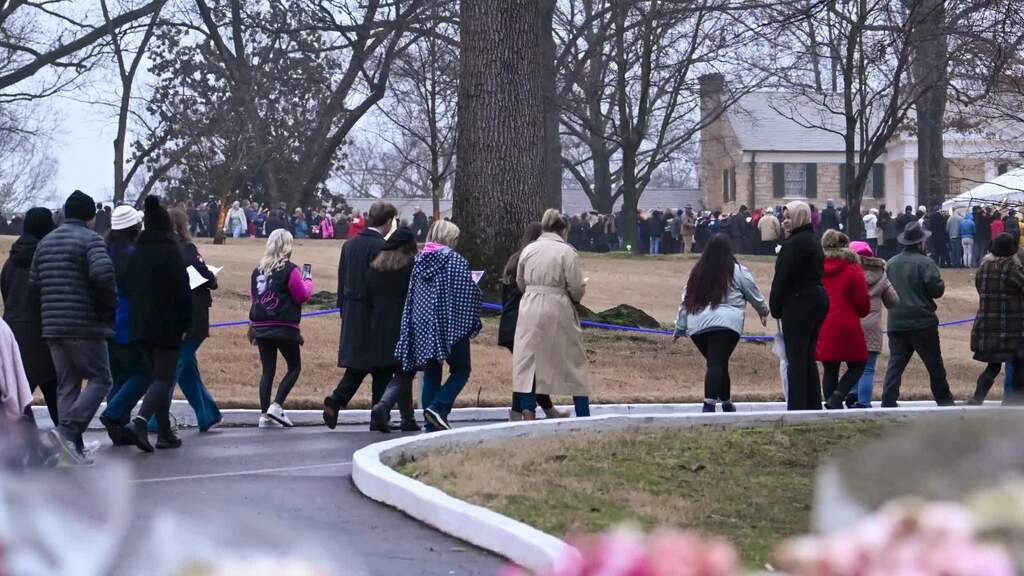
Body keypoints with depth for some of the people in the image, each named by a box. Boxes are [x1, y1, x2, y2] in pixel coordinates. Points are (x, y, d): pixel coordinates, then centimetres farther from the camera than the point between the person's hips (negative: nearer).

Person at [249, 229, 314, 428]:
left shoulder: (258, 270, 7)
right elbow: (302, 295, -7)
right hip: (284, 328, -5)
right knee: (294, 367, 8)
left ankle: (264, 414, 4)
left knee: (267, 370, 8)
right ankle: (276, 406, -6)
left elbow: (253, 296, 15)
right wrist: (308, 281, 10)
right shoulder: (290, 270, -11)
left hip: (261, 327, 5)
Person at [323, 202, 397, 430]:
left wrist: (344, 311, 19)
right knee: (381, 368, 4)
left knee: (357, 364, 14)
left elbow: (342, 281, 12)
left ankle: (336, 401, -7)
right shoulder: (382, 247, -14)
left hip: (352, 314, 6)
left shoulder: (349, 245, 7)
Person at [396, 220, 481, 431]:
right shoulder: (456, 261, -8)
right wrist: (473, 325, -1)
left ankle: (431, 425, 8)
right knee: (461, 370, 7)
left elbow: (411, 296, 13)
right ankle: (439, 407, -14)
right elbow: (468, 294, -10)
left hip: (423, 327, 5)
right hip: (451, 326, -5)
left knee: (431, 374, 10)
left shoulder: (419, 261, 8)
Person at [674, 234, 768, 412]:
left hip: (697, 327, 5)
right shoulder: (737, 271, 4)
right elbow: (754, 294, 15)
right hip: (725, 324, -5)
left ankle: (726, 402, 27)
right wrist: (763, 311, 33)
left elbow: (686, 301, 16)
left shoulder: (697, 273, 16)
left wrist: (680, 329, 22)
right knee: (718, 364, -12)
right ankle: (710, 403, -28)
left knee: (717, 364, 18)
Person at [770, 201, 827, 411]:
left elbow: (782, 277, -17)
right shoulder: (813, 242, 15)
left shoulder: (794, 243, -15)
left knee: (796, 359, -7)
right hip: (818, 298, 10)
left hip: (798, 303, -10)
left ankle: (797, 406, -9)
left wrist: (775, 306, -8)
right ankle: (813, 404, 17)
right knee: (808, 358, 14)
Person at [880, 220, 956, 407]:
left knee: (895, 364, 4)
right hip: (922, 322, -4)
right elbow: (937, 289, -14)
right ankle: (944, 400, 19)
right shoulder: (925, 263, -13)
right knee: (934, 364, 10)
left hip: (896, 323, 4)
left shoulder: (891, 263, 5)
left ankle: (888, 403, -6)